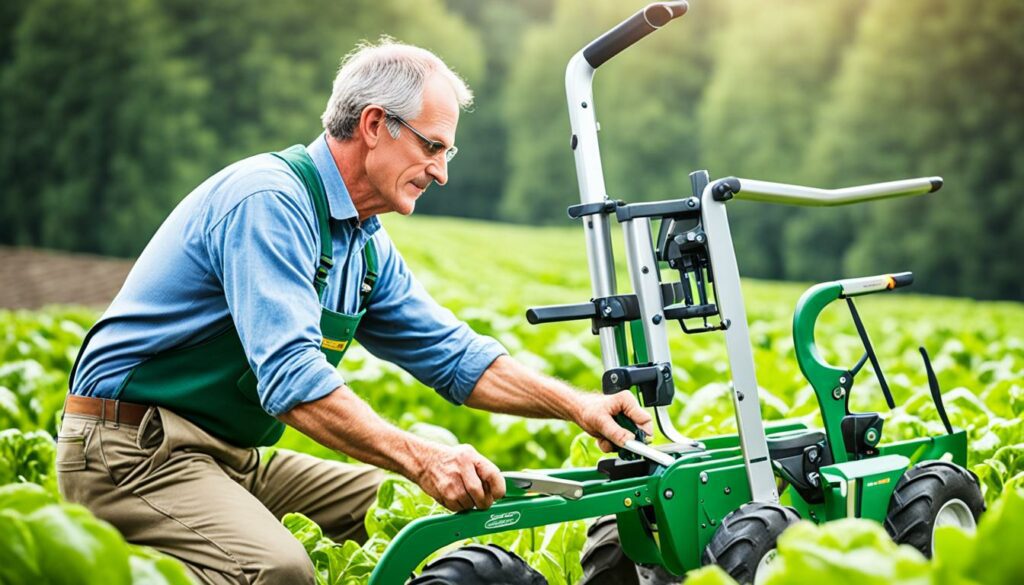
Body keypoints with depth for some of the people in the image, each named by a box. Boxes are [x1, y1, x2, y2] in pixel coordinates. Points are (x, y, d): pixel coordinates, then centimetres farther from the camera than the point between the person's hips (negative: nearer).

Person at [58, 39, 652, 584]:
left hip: (232, 459, 10)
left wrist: (576, 404, 1)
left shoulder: (367, 245, 12)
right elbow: (290, 376, -30)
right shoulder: (269, 200, -19)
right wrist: (420, 457, -37)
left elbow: (454, 357, 13)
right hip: (134, 448, -9)